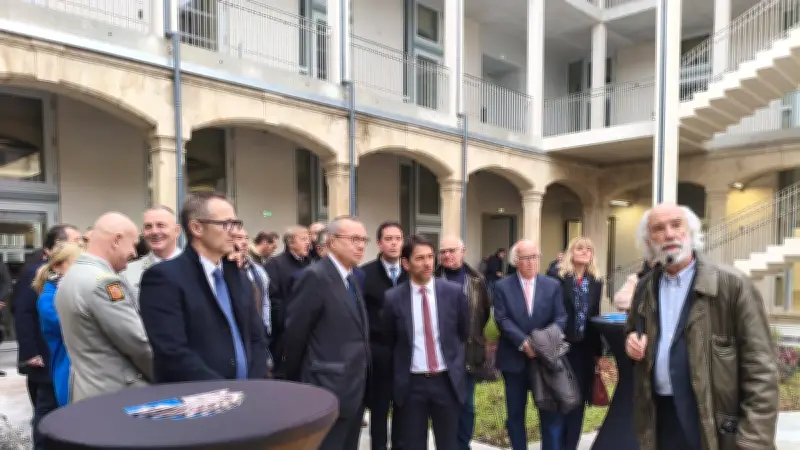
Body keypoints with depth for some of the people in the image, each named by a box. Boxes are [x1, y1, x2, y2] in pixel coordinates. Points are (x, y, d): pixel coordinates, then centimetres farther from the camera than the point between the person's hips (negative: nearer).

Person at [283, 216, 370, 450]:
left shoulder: (352, 278, 11)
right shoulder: (316, 277, -16)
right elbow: (294, 334, -13)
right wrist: (296, 382, -2)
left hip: (354, 389, 8)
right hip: (329, 391, -8)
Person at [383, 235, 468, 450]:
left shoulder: (454, 292, -5)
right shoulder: (393, 298, -6)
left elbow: (464, 332, 9)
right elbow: (390, 341, 7)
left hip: (447, 380, 1)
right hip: (411, 383, 0)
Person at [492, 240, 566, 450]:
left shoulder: (553, 285, 4)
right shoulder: (502, 286, -2)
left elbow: (560, 318, -1)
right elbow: (502, 320, -9)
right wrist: (523, 342, -21)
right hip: (514, 359, -1)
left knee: (550, 412, 6)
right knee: (515, 413, 11)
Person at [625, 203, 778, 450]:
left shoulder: (733, 284, -11)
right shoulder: (645, 287, 5)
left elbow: (760, 369, -12)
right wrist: (632, 341, -3)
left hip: (713, 425, -4)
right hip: (658, 419, 5)